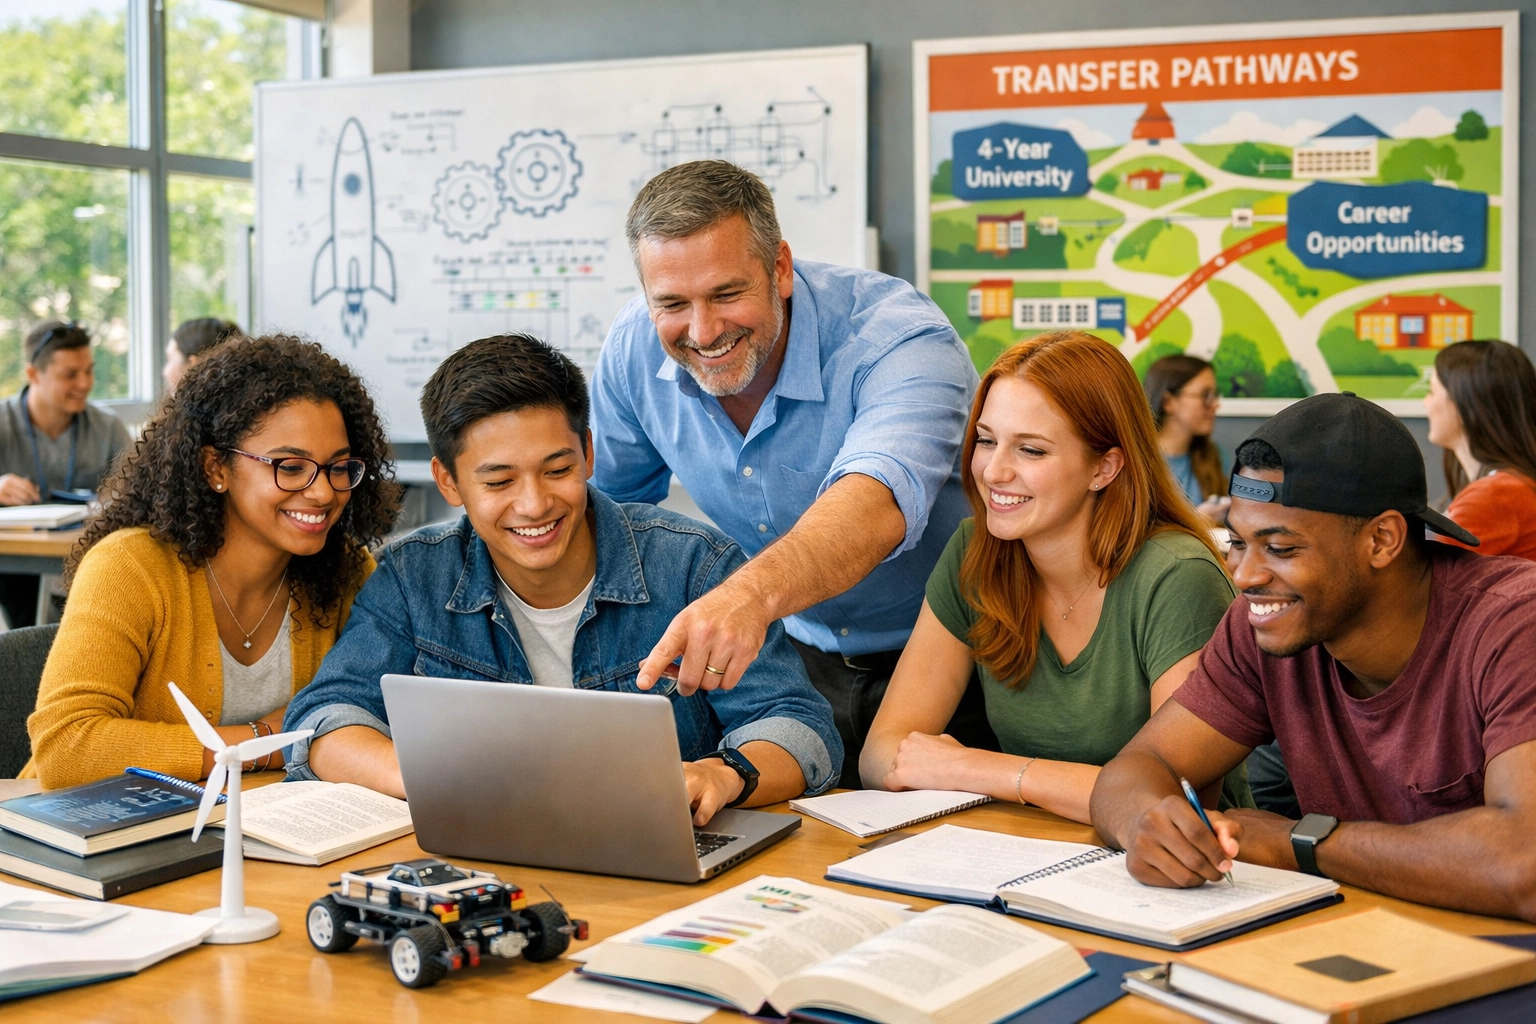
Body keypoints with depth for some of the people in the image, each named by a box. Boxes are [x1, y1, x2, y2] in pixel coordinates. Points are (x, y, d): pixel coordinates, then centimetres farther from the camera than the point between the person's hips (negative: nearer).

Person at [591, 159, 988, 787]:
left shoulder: (897, 336, -27)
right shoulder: (637, 347, -9)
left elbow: (877, 502, -48)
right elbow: (603, 504, 10)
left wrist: (753, 592, -66)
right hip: (802, 659, 5)